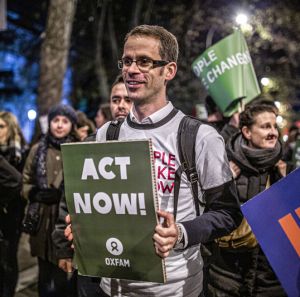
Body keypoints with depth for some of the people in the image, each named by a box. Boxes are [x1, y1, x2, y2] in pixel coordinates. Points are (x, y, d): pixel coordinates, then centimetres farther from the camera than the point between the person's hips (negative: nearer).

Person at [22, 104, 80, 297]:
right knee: (46, 278, 11)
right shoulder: (38, 150, 11)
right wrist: (35, 194, -5)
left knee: (70, 277, 2)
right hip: (44, 221, 3)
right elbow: (25, 183, 14)